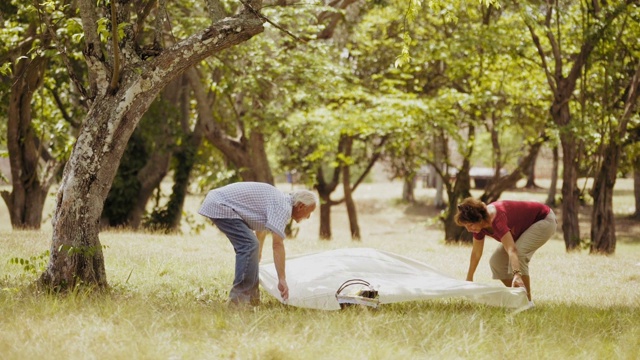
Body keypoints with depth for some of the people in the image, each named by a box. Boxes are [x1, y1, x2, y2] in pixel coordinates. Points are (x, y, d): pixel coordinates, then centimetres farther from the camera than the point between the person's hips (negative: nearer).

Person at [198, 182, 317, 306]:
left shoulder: (278, 200, 19)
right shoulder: (283, 206, -13)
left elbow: (260, 235, 33)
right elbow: (277, 245, -20)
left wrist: (255, 264, 45)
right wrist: (282, 279, -20)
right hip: (220, 206, -11)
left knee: (248, 246, 12)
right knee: (249, 245, -16)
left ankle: (250, 295, 14)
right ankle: (239, 297, -14)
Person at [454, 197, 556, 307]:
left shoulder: (496, 219, -38)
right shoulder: (479, 223, -13)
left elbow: (511, 250, -50)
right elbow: (476, 253, 1)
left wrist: (517, 274, -62)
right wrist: (469, 279, 9)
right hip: (525, 227, 9)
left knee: (519, 253, -30)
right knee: (496, 261, -2)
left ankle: (527, 300, -23)